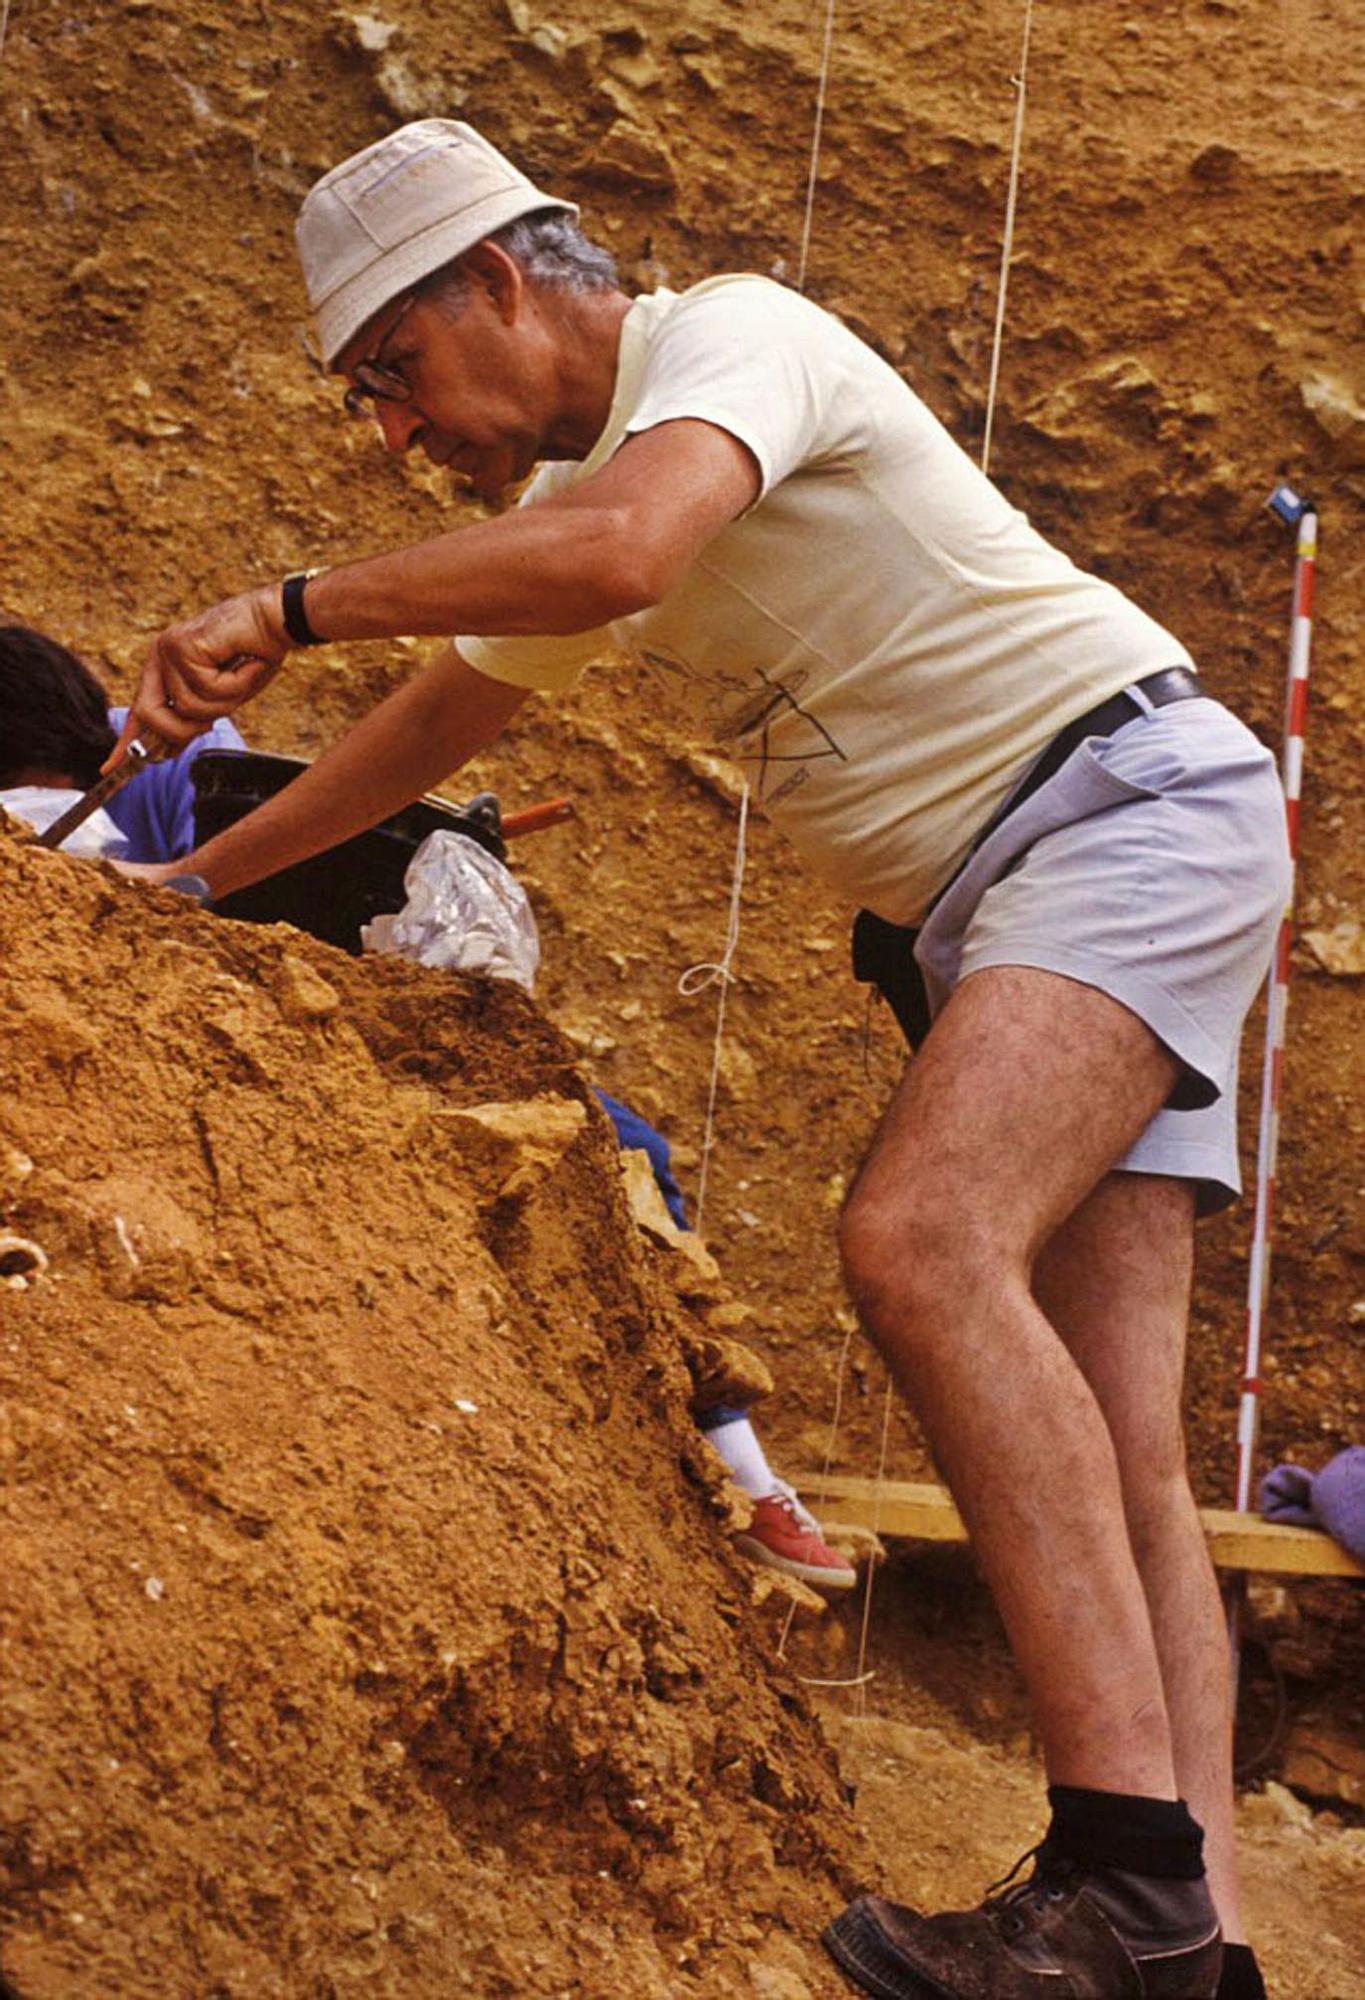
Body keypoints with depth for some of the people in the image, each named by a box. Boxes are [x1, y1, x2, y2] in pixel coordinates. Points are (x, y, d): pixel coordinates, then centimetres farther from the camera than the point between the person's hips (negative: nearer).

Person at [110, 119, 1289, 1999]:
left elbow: (617, 556, -31)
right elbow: (445, 714, 35)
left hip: (1135, 791, -9)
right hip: (993, 905, 9)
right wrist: (202, 878, 40)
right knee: (1100, 1448, -5)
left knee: (921, 1241, -30)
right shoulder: (568, 491, 19)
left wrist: (286, 606, -22)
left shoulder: (737, 334, -9)